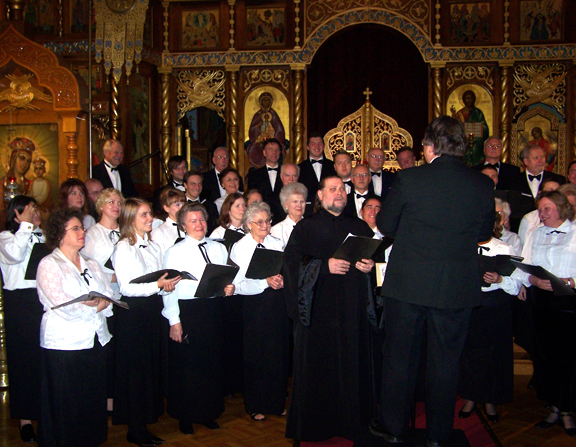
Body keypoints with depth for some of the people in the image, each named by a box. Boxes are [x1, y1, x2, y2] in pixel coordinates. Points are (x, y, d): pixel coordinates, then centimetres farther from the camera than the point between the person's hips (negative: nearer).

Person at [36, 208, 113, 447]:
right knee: (67, 407, 1)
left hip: (96, 342, 6)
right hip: (65, 345, -6)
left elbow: (109, 299, 8)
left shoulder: (91, 265, 15)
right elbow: (64, 308, -16)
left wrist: (93, 304, -13)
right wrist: (97, 305, -6)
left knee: (95, 403, 9)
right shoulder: (49, 265, -5)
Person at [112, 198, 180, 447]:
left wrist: (167, 285, -2)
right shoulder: (123, 248, -8)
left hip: (152, 310, 7)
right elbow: (126, 287, -16)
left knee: (152, 365, 9)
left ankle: (143, 424, 19)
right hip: (132, 312, -7)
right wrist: (157, 285, -22)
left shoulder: (154, 247, 14)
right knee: (135, 369, -1)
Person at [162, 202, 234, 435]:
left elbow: (227, 277, 18)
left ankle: (208, 412, 26)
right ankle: (185, 417, 19)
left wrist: (230, 287, -6)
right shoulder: (175, 252, -3)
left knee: (213, 362, 10)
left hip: (213, 309, 4)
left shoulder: (218, 248, 11)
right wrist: (174, 321, -11)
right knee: (186, 365, 2)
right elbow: (169, 289, -6)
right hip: (187, 311, -4)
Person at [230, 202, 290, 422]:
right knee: (256, 356, 4)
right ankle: (256, 406, 20)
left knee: (279, 353, 8)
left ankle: (277, 402, 25)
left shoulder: (277, 243, 8)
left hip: (278, 303, 4)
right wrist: (266, 282, -21)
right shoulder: (239, 248, -4)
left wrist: (282, 279, -12)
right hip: (254, 307, -3)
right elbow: (238, 285, -11)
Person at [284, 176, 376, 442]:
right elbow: (292, 261, -7)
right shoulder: (306, 227, 4)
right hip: (319, 308, -3)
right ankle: (316, 423, 14)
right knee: (319, 364, 0)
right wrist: (325, 265, -17)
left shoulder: (359, 227, 16)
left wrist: (369, 265, -6)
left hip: (352, 308, 3)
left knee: (352, 362, 5)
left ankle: (352, 420, 18)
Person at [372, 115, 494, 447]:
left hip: (408, 283, -2)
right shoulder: (483, 185, -4)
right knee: (446, 360, 14)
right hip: (458, 288, 2)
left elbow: (385, 225, 0)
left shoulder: (410, 180, -11)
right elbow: (484, 234, 9)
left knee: (400, 356, 13)